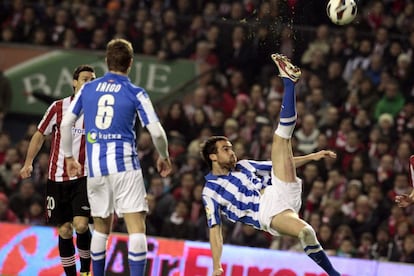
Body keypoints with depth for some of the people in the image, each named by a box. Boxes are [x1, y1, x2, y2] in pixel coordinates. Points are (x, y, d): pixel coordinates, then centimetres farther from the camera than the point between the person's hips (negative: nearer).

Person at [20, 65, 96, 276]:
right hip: (58, 177, 1)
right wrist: (28, 162, 2)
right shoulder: (58, 107, -1)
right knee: (64, 230, 2)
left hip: (84, 177, -1)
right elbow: (40, 135, 9)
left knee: (81, 224, -17)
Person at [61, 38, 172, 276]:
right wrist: (164, 157, 12)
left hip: (95, 167, 4)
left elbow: (66, 124, 10)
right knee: (137, 227, -6)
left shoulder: (87, 89, 8)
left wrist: (69, 156, 23)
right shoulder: (136, 93, -2)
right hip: (125, 166, -4)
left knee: (101, 228, 17)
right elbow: (157, 132, -6)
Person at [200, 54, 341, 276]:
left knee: (281, 137, 8)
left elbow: (283, 164, 30)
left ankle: (289, 82, -9)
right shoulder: (210, 191, 8)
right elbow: (215, 229, 1)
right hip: (268, 213, -6)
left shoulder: (244, 166, 25)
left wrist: (311, 157, 17)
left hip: (281, 193, 6)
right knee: (306, 232, -38)